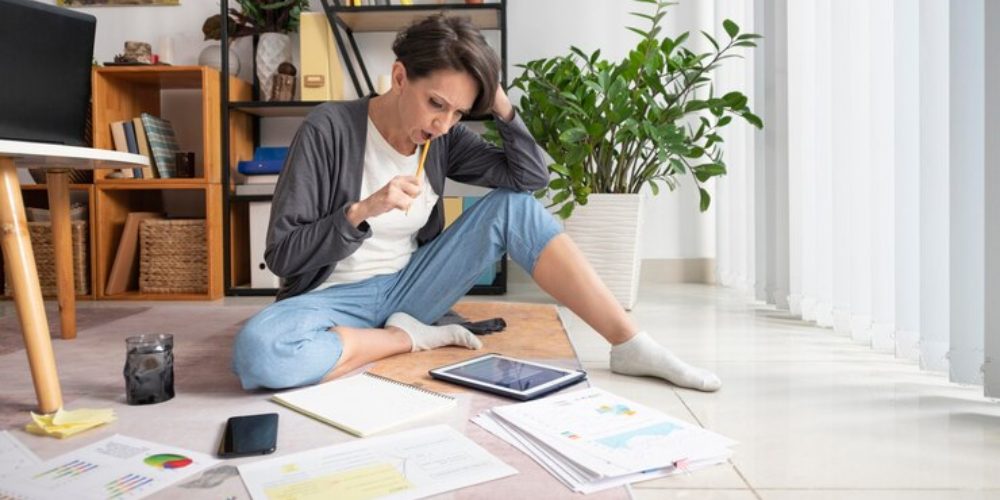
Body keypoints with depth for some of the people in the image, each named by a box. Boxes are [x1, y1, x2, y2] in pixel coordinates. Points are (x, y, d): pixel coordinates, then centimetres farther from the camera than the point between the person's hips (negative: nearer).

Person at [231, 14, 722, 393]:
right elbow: (282, 256, -16)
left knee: (513, 206, -13)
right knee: (257, 352, -38)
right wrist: (360, 211, -31)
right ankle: (411, 338, -13)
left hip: (407, 287, 4)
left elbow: (531, 176, -8)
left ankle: (631, 344, -14)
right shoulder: (328, 129, -17)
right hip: (335, 298, -3)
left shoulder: (443, 138, -3)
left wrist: (500, 101, -16)